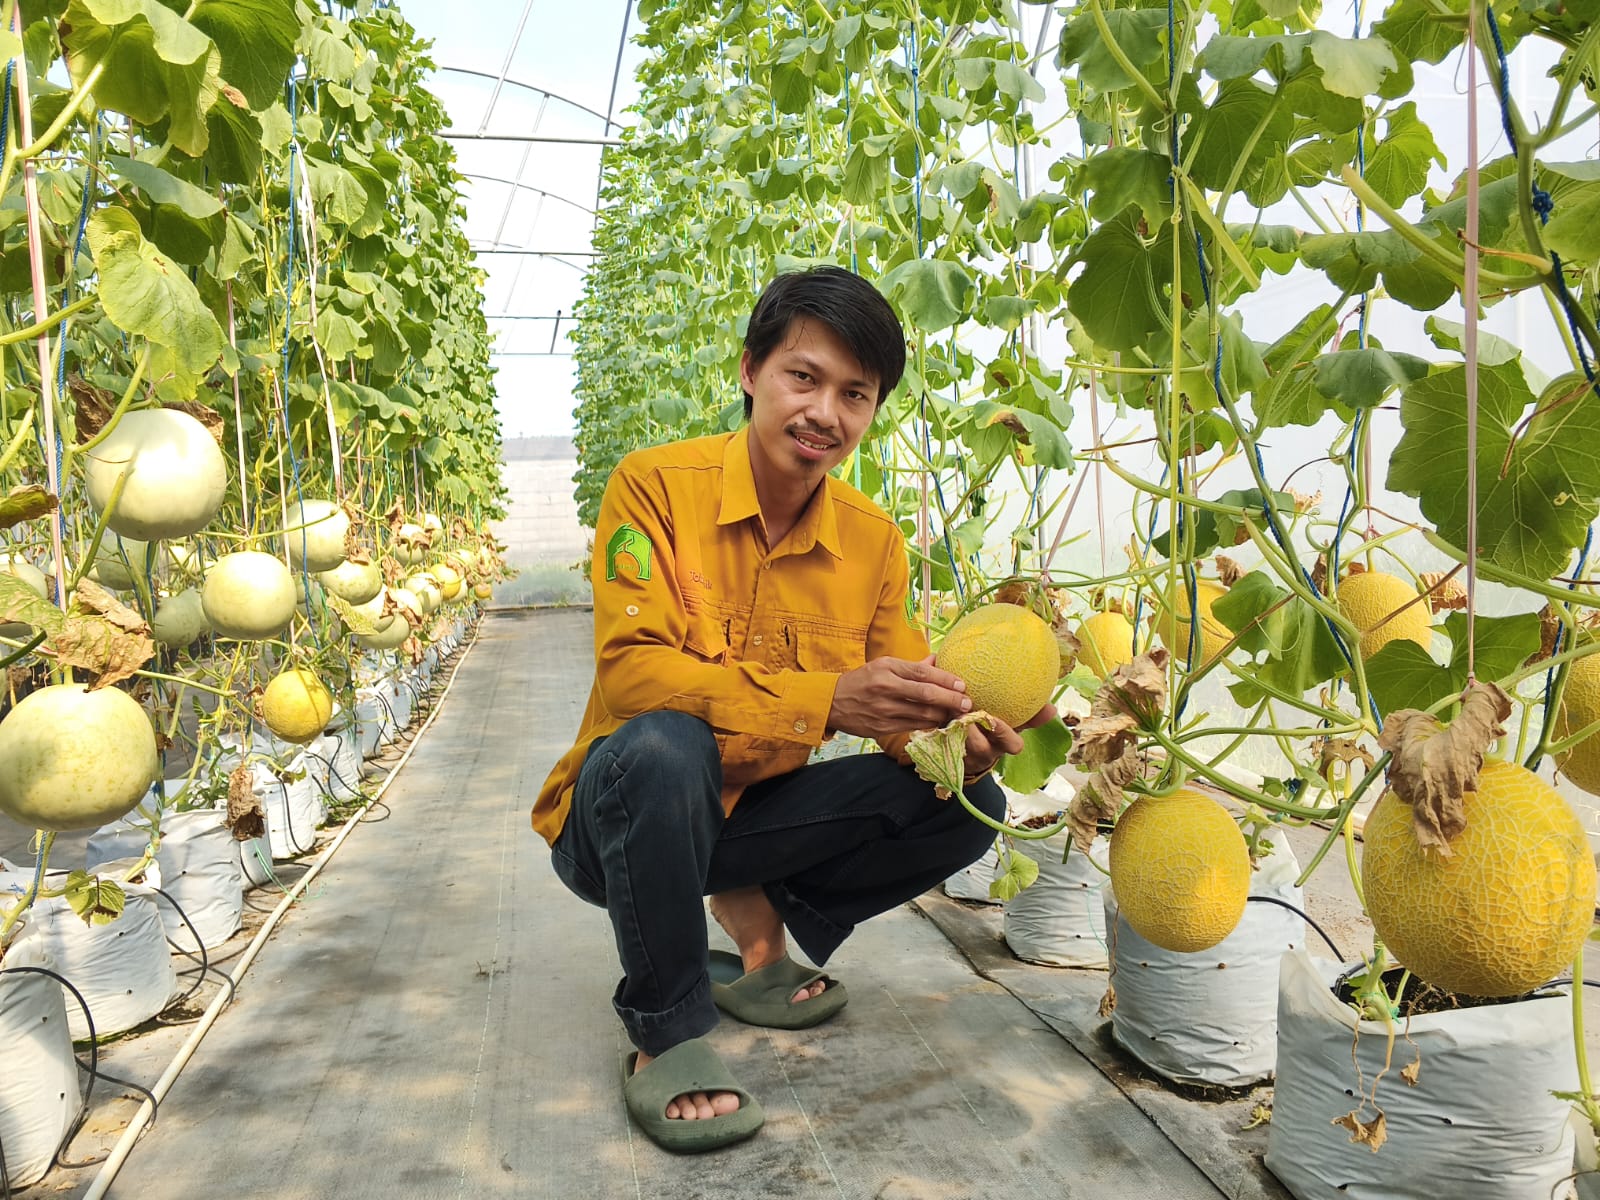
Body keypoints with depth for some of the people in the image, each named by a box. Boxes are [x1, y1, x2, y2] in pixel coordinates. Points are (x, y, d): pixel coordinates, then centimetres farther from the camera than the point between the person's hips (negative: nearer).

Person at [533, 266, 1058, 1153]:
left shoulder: (873, 539, -2)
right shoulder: (656, 484, -16)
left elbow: (903, 703, -2)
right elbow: (630, 672, -27)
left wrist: (957, 738, -27)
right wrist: (826, 699, -38)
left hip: (750, 815, 4)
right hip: (619, 813, -4)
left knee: (968, 804, -10)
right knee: (664, 747, -38)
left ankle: (756, 919, 7)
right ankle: (663, 1034, -14)